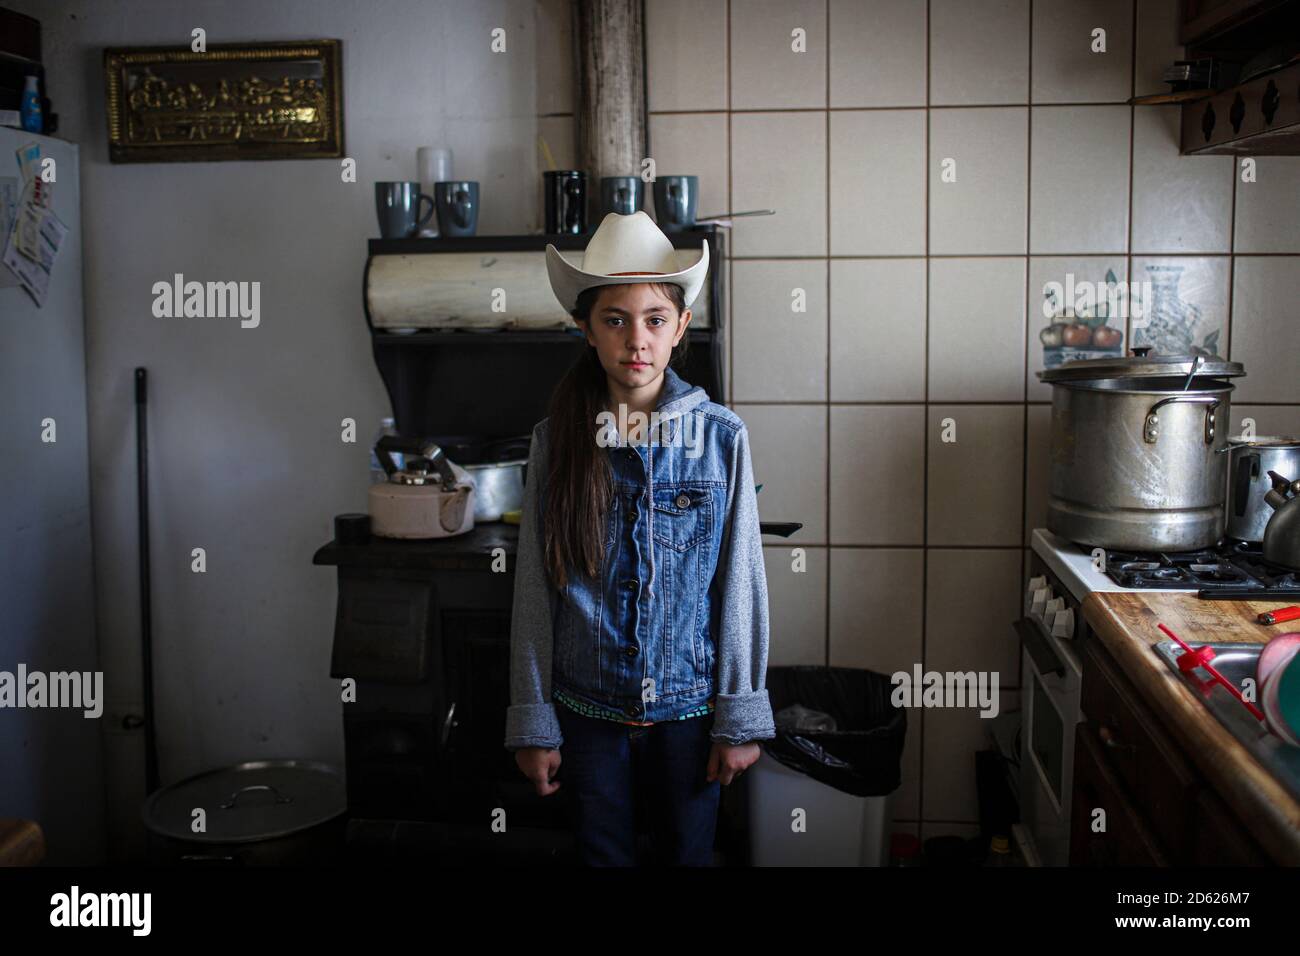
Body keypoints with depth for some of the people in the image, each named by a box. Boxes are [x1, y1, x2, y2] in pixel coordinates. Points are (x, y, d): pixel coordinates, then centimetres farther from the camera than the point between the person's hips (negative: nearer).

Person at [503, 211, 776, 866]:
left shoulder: (721, 437, -7)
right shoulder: (557, 440, -5)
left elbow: (741, 584, -4)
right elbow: (534, 590, -1)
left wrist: (741, 719, -4)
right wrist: (533, 723, 0)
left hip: (687, 706, 0)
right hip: (587, 709, 1)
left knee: (687, 854, 15)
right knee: (601, 853, 15)